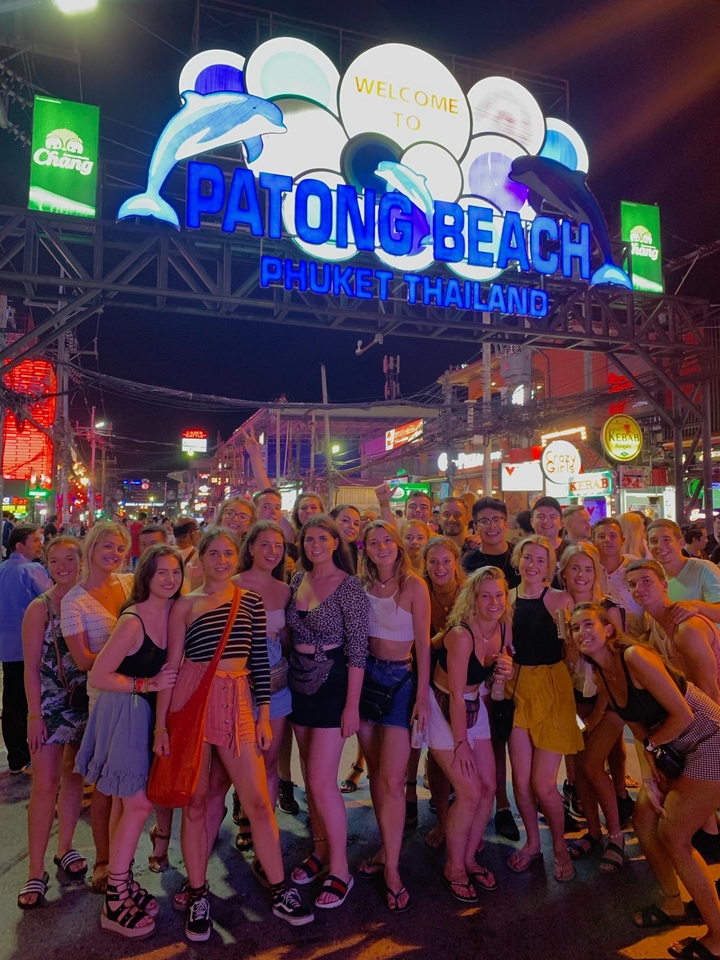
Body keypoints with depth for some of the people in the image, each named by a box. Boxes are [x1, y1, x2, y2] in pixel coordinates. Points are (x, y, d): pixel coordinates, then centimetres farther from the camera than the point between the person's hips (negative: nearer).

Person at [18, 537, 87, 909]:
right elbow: (31, 667, -8)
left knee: (74, 776, 15)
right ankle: (36, 872, 13)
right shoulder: (40, 607, -9)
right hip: (50, 705, -3)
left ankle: (65, 848, 33)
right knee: (45, 786, -1)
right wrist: (35, 715, -11)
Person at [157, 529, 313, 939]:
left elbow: (260, 660, 7)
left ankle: (280, 891, 21)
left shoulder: (252, 601, 6)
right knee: (196, 802, 9)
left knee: (258, 800, 4)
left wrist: (264, 715, 5)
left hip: (237, 701, 1)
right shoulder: (186, 604, 1)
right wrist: (161, 723, -2)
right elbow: (171, 665, 1)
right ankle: (198, 896, 28)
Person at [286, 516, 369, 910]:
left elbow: (357, 649, -14)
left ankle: (339, 870, 12)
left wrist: (352, 704, -15)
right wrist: (286, 677, 8)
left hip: (332, 684, -6)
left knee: (322, 781, -5)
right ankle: (321, 851, 33)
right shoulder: (298, 579, 5)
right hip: (300, 682, 6)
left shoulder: (349, 586, -13)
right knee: (310, 777, 15)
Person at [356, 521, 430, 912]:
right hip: (366, 676, 4)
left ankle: (392, 868, 10)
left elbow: (423, 644, -9)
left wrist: (423, 696, -11)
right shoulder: (362, 586, 2)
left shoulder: (413, 586, -10)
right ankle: (387, 850, 31)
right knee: (376, 772, 14)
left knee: (392, 779, -6)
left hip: (400, 679, -4)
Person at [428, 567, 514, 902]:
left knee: (489, 787, 8)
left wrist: (506, 670, -12)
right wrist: (461, 743, -16)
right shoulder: (462, 635, -29)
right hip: (444, 709, -7)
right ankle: (453, 868, 16)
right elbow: (456, 695, -23)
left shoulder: (504, 629, -7)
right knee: (470, 793, -6)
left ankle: (468, 858, 29)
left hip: (474, 708, 7)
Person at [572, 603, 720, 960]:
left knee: (672, 836, -3)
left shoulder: (634, 656, -25)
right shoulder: (602, 675, 1)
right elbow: (640, 730, 6)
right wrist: (649, 779, -5)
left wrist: (651, 744, -7)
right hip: (674, 749, 8)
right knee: (644, 818, 9)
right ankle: (673, 905, 31)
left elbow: (683, 715, -24)